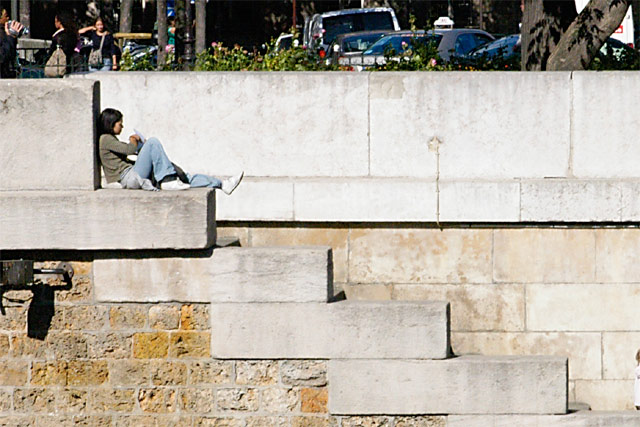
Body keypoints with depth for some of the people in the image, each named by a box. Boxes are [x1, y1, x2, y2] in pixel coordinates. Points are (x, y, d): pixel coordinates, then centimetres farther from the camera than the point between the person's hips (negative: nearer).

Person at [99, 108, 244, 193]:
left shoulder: (111, 140, 26)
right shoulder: (105, 139, -5)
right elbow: (131, 149, -14)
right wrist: (134, 140, 8)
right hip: (129, 177, -10)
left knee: (181, 176, 5)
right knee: (153, 142, -24)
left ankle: (222, 184, 4)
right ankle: (167, 181, -25)